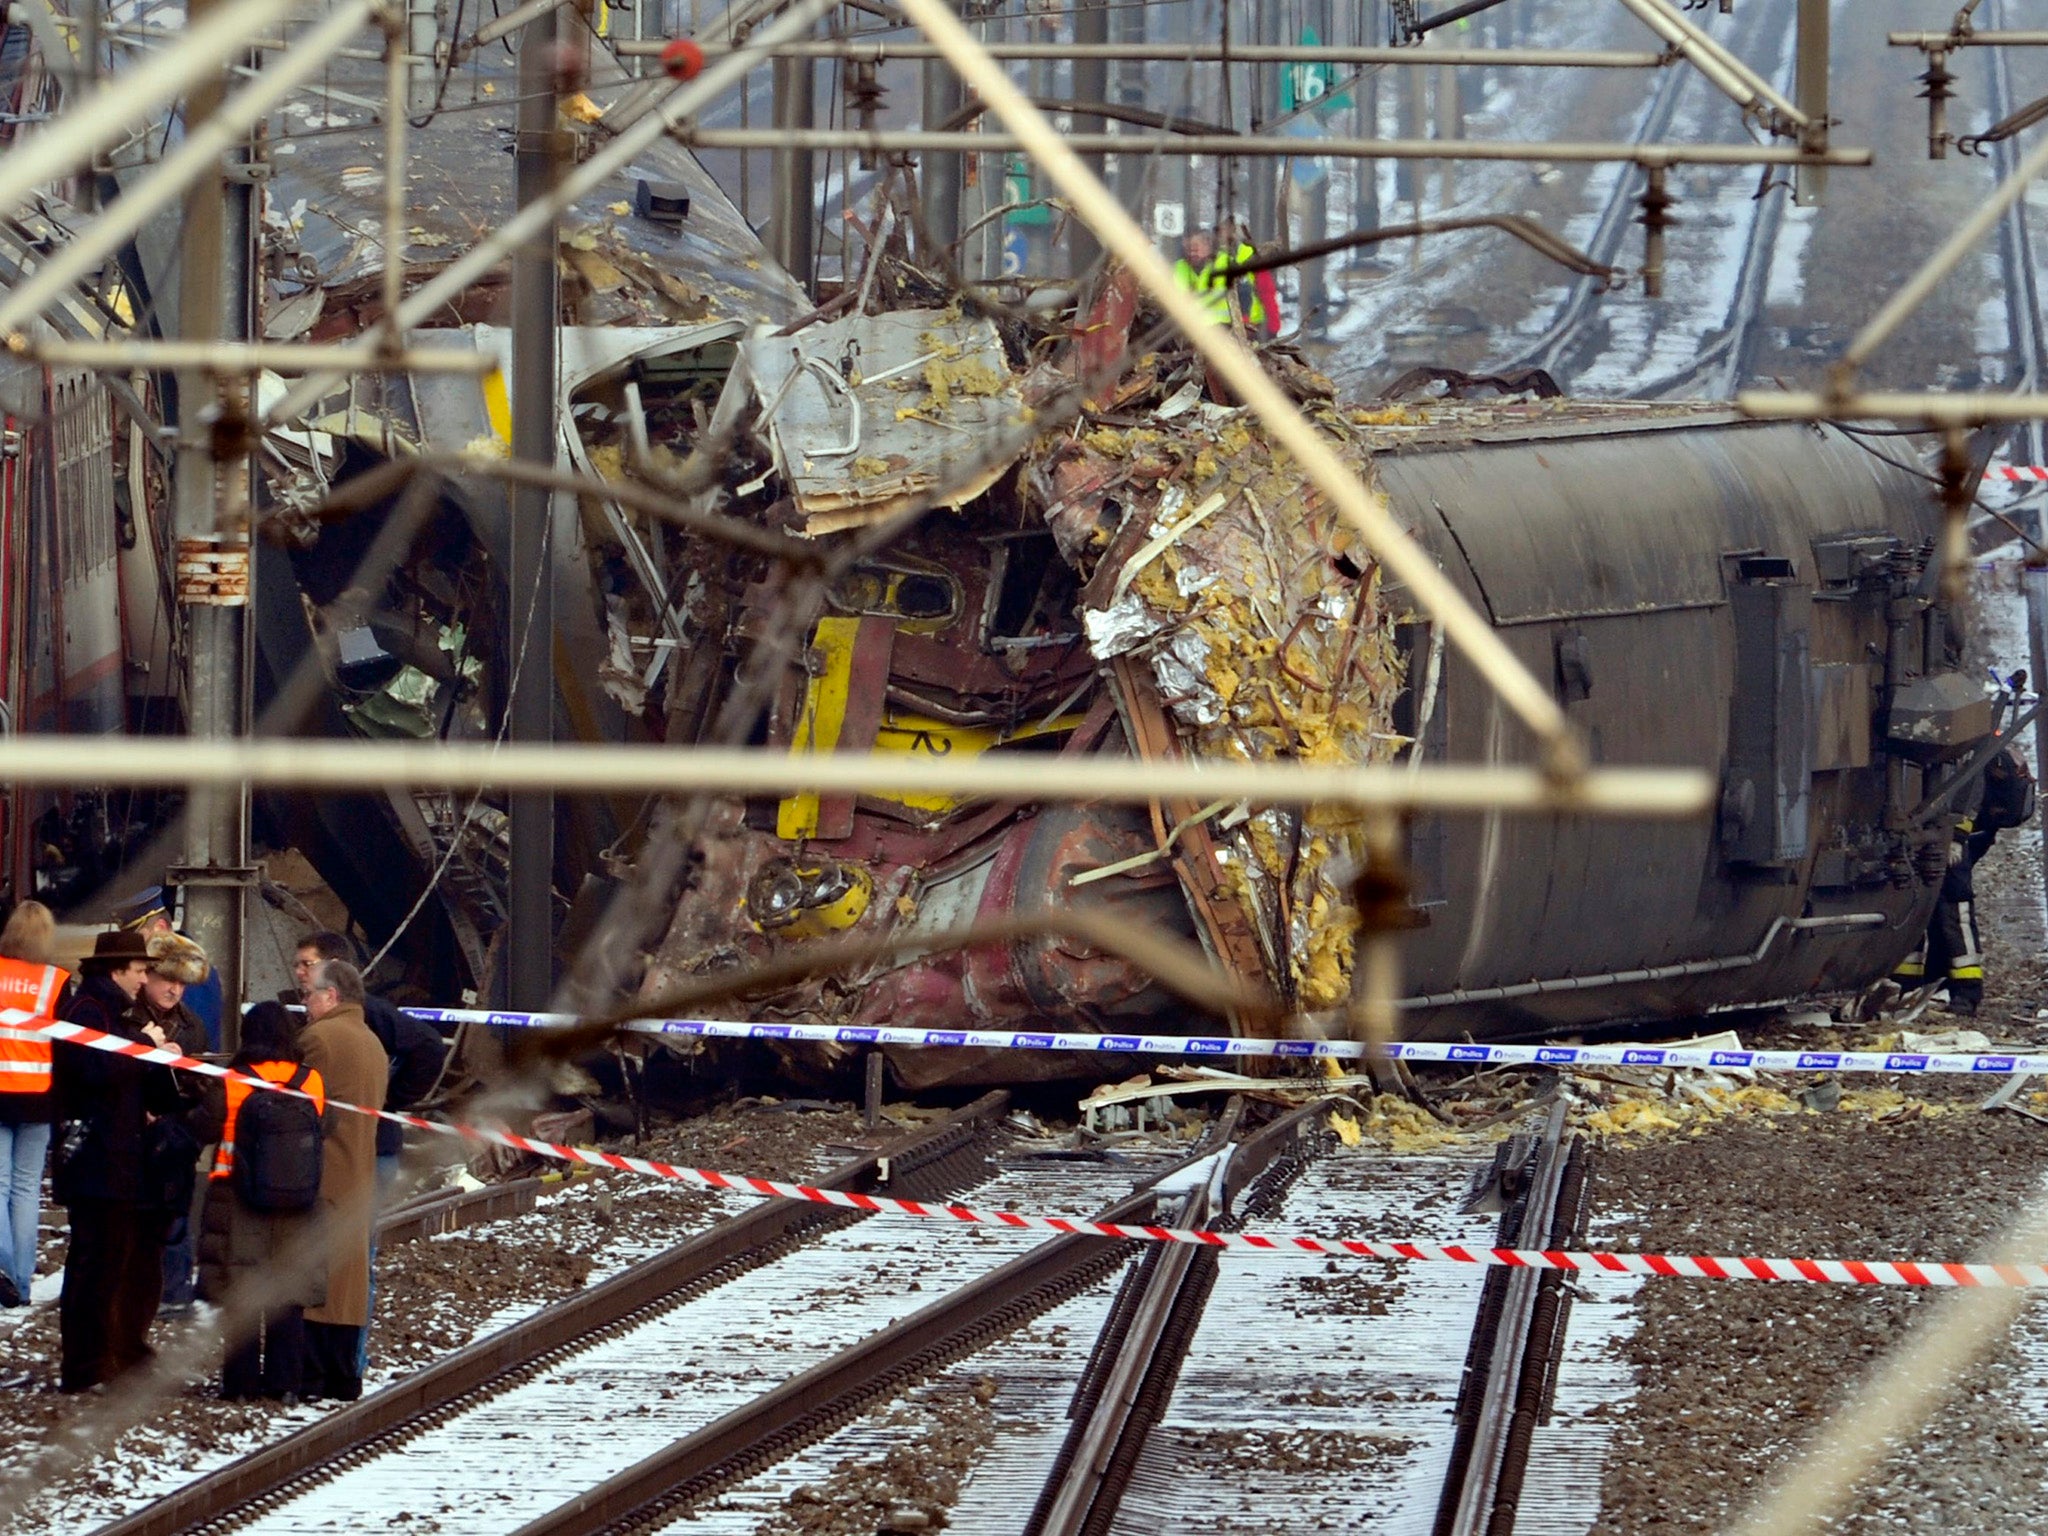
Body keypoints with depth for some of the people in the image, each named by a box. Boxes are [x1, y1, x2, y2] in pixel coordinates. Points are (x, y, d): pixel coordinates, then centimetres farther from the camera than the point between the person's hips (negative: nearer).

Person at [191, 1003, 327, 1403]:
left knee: (242, 1296, 4)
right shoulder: (312, 1083, -3)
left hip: (240, 1206, -2)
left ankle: (243, 1380, 3)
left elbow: (206, 1128, -6)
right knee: (289, 1296, 8)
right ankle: (285, 1382, 7)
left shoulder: (229, 1084, -11)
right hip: (297, 1208, 2)